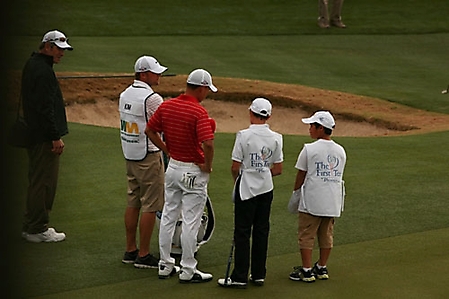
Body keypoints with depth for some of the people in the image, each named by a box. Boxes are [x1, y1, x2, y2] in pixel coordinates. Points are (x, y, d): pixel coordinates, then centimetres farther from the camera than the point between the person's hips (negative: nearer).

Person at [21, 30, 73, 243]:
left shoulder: (32, 65, 17)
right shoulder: (43, 70, -17)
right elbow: (45, 107, -22)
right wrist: (56, 137, -20)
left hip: (33, 135, 11)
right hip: (44, 136, -11)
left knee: (37, 181, 17)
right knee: (43, 182, -5)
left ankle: (31, 226, 23)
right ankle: (38, 229, 0)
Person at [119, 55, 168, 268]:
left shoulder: (125, 94, 9)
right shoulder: (152, 98, -19)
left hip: (129, 155, 9)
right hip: (148, 156, -9)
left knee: (133, 203, 14)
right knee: (150, 206, -3)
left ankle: (130, 251, 19)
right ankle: (143, 256, -1)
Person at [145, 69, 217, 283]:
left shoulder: (166, 106, 0)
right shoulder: (199, 112, -21)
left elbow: (150, 130, 8)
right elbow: (208, 144, -31)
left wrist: (167, 151, 12)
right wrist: (208, 166, -15)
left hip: (173, 167, 7)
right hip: (194, 172, -7)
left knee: (168, 217, 15)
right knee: (190, 222, 1)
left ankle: (165, 266, 22)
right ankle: (188, 271, 7)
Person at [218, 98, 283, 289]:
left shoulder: (244, 135, -14)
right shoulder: (276, 138, -2)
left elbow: (235, 167, -11)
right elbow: (278, 169, 2)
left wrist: (237, 179, 9)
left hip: (246, 187, -4)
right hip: (266, 188, 4)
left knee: (242, 232, 1)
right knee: (261, 231, 12)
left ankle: (240, 277, 2)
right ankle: (259, 275, 17)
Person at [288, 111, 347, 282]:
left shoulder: (310, 149, -10)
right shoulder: (340, 151, 6)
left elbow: (301, 174, -5)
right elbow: (338, 175, 11)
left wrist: (295, 194, 7)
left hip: (311, 200, -5)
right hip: (333, 202, 5)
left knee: (306, 235, 3)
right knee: (327, 235, 14)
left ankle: (306, 270, 3)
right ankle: (322, 268, 20)